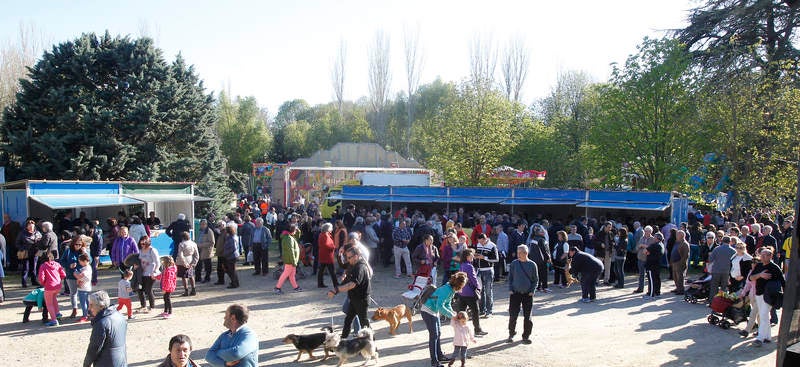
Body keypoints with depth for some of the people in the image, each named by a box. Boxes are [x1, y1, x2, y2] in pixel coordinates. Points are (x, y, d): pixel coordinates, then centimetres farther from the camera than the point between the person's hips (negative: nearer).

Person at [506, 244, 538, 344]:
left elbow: (536, 280, 6)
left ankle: (526, 336, 16)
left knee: (527, 316, 4)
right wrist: (510, 289, -1)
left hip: (527, 294, 0)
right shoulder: (514, 264, 1)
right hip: (515, 293, 0)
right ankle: (511, 334, 17)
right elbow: (510, 278, 9)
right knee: (513, 315, -1)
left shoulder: (532, 265, -1)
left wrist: (532, 291, -5)